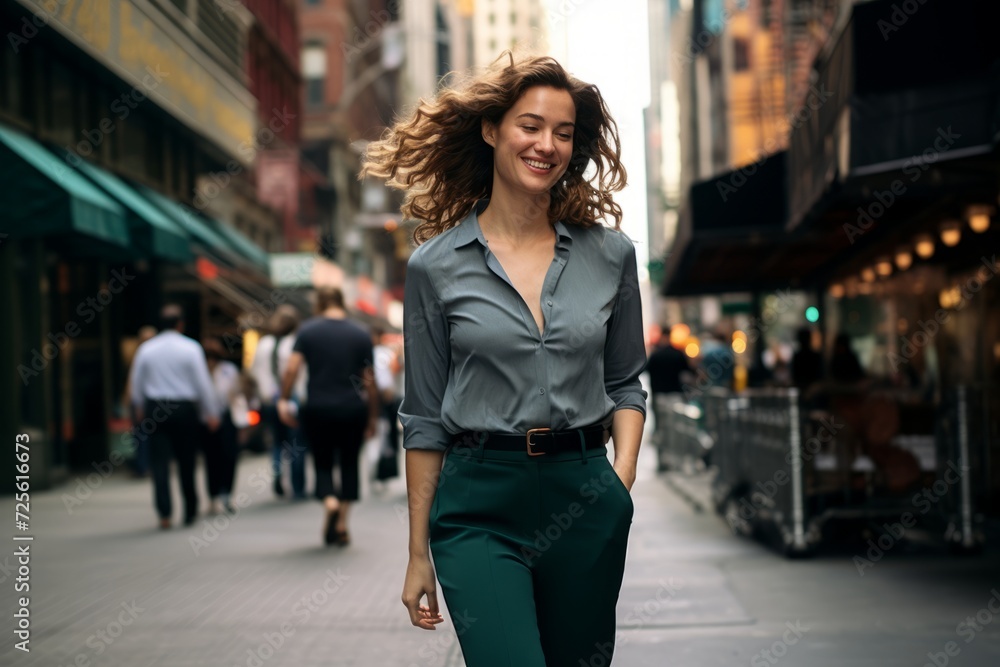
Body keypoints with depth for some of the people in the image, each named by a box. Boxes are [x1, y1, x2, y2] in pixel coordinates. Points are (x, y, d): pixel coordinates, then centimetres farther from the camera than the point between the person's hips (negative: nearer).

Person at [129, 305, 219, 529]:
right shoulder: (191, 348, -5)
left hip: (155, 409, 1)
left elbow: (137, 382, 10)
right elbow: (203, 383, -4)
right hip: (184, 408, -1)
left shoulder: (146, 349, 3)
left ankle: (165, 513, -10)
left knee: (159, 462, 0)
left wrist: (140, 408, 26)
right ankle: (190, 512, 16)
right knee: (186, 461, 8)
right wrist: (211, 413, 3)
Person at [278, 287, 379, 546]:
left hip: (317, 410, 0)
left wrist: (284, 400, 0)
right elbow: (369, 381, 4)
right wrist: (373, 416, 10)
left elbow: (291, 369, -9)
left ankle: (329, 501, -17)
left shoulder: (307, 330, 0)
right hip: (352, 409, 1)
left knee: (322, 463, 12)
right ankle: (342, 525, 10)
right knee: (349, 463, 12)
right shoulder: (361, 335, 3)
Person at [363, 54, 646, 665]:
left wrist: (623, 472, -5)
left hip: (586, 500, 3)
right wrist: (418, 554, 4)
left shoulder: (610, 254, 5)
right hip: (480, 507, -2)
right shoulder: (436, 265, 0)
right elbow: (424, 419, 4)